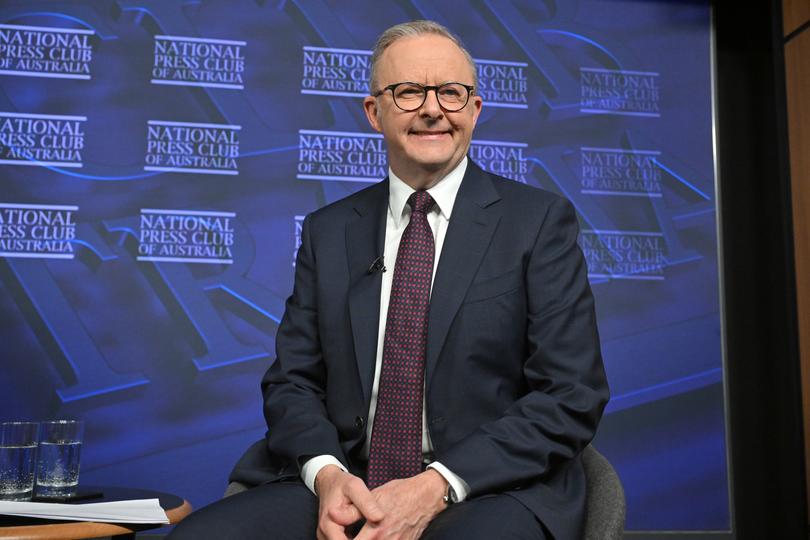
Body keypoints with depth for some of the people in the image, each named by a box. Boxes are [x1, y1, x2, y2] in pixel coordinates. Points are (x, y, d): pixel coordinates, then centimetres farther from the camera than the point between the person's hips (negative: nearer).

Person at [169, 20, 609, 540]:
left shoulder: (540, 220, 0)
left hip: (489, 493, -2)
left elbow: (572, 395, -5)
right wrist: (326, 473, -12)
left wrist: (438, 486, -16)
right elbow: (293, 380, 9)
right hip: (346, 489, 3)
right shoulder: (328, 232, 10)